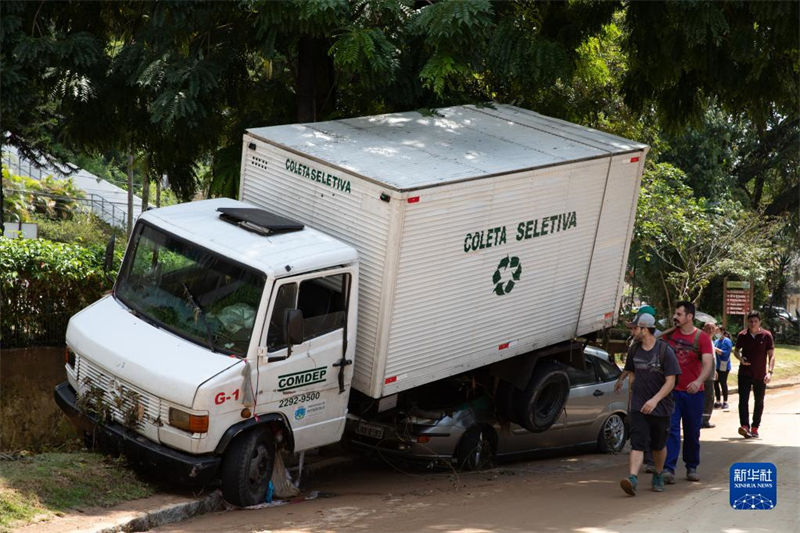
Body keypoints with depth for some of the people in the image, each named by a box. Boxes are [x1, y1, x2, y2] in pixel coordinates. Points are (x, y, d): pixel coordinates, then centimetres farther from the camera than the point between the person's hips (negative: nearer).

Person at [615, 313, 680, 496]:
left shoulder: (665, 351, -10)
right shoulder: (634, 349, 6)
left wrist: (655, 400, -24)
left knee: (659, 445, 14)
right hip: (638, 406, 3)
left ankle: (658, 476, 34)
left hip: (660, 407, -2)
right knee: (637, 444, -13)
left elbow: (670, 381, -14)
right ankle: (632, 479, -27)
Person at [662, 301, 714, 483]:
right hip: (671, 391, 1)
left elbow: (708, 364, -17)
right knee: (671, 430, -10)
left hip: (693, 392, -1)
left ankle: (692, 467, 25)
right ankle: (668, 469, -15)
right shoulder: (668, 335, 4)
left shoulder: (702, 337, -5)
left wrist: (698, 381, -33)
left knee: (692, 433, 10)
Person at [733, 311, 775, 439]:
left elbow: (771, 355, -4)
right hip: (744, 374, 0)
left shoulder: (766, 335, -4)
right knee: (743, 400, -14)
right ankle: (744, 426, -23)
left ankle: (754, 428, 18)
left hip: (760, 375, 0)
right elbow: (736, 350, 15)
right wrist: (740, 358, -9)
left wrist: (770, 372, -16)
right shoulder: (742, 335, 1)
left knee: (759, 402, 8)